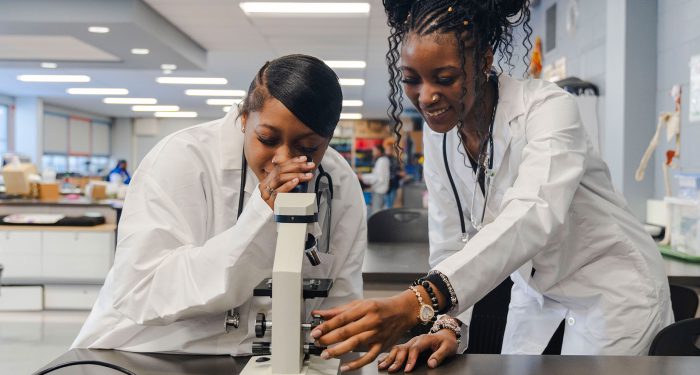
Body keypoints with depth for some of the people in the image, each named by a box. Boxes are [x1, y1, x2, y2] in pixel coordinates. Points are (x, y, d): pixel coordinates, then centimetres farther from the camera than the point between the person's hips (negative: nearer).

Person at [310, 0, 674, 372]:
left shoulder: (548, 108, -27)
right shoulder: (437, 136, -8)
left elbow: (532, 218, -45)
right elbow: (450, 249, -8)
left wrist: (417, 302, -58)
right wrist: (448, 326, -29)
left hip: (613, 289, -5)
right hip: (535, 291, 5)